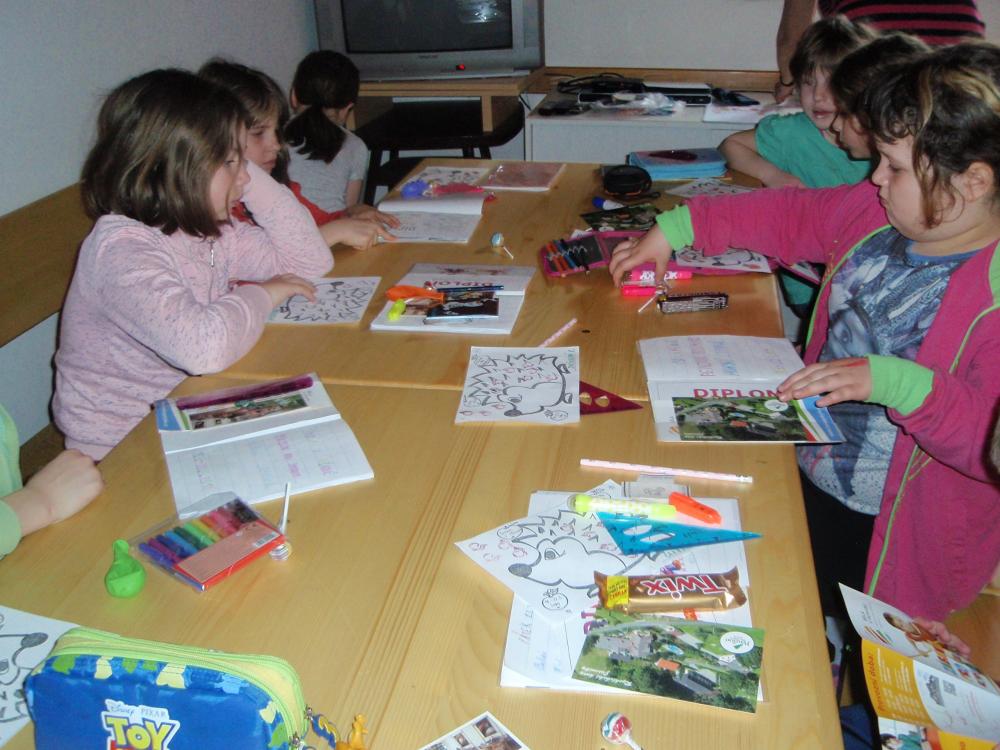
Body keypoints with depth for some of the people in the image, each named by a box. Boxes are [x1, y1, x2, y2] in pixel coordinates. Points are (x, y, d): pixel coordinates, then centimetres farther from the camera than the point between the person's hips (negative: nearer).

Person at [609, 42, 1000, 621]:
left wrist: (896, 382, -36)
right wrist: (676, 228, 12)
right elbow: (792, 216, 15)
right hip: (804, 473, 7)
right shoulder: (874, 210, -1)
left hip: (887, 538, -7)